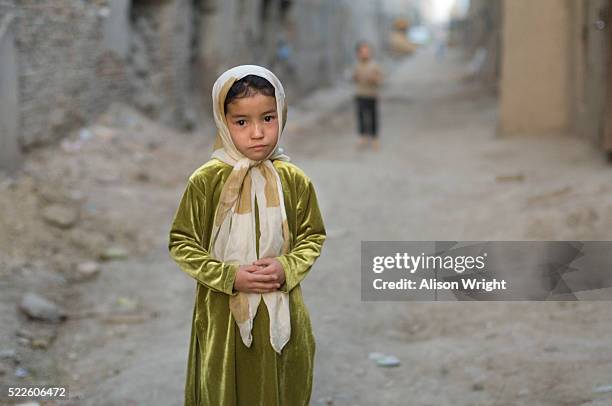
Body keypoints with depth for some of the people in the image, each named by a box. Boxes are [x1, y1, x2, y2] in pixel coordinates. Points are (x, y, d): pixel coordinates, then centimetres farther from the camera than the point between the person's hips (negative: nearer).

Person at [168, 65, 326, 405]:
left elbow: (313, 236, 6)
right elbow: (182, 244, -4)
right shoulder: (206, 181, -10)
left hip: (282, 312, 2)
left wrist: (287, 268, -13)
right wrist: (229, 276, -16)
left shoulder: (294, 180, -4)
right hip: (223, 313, -1)